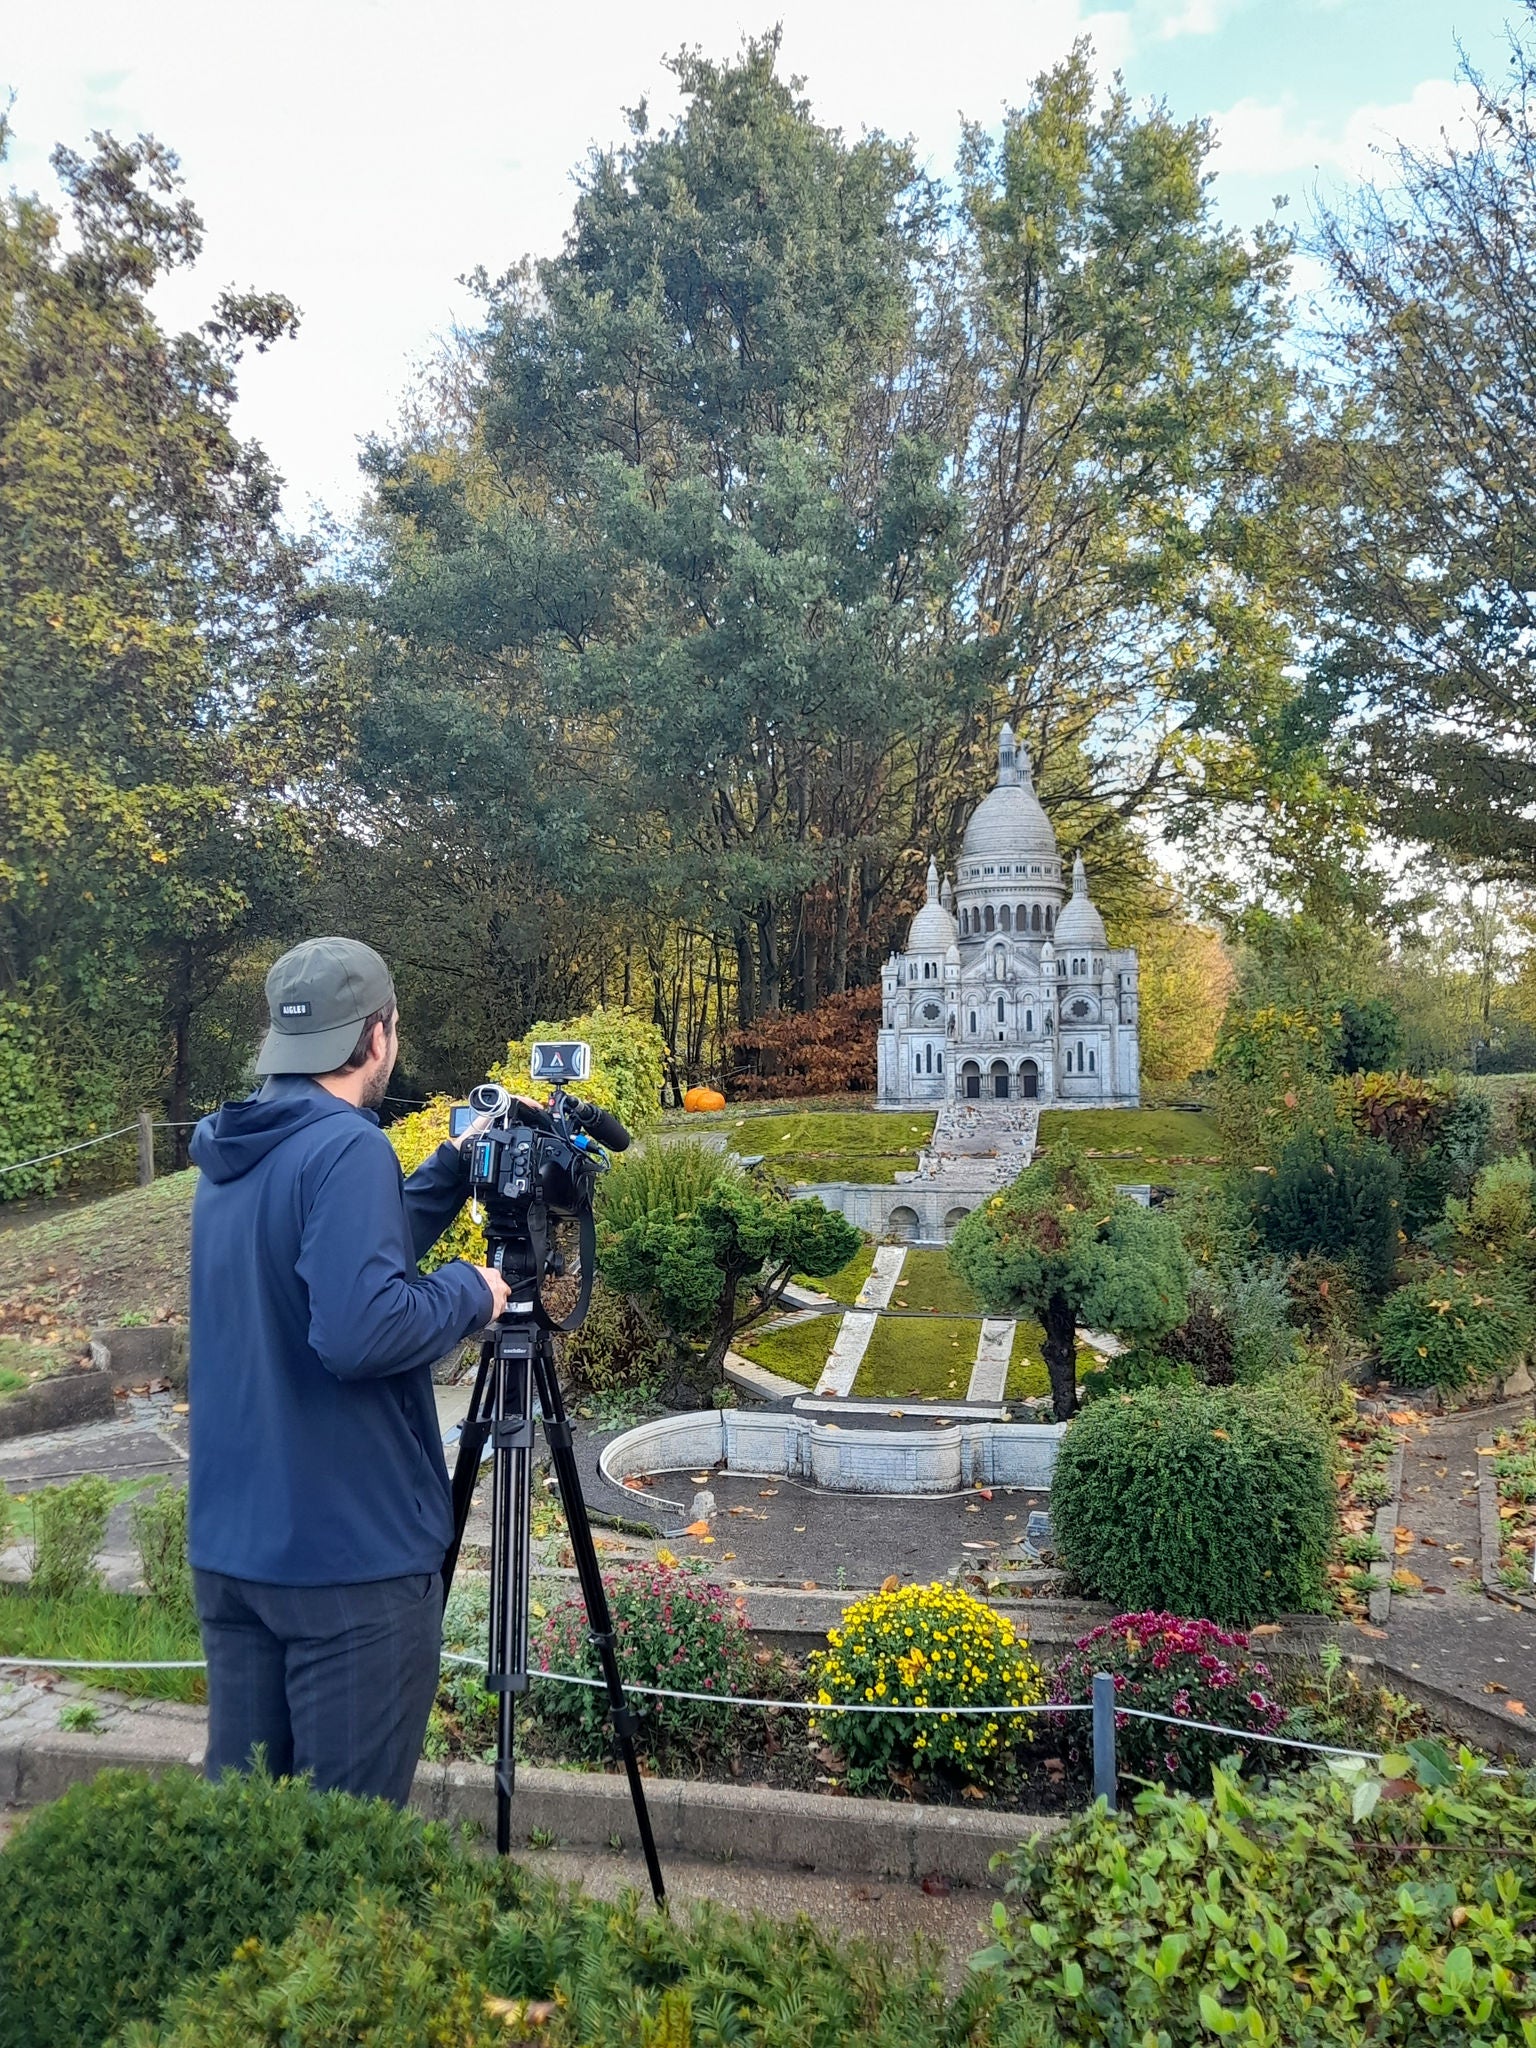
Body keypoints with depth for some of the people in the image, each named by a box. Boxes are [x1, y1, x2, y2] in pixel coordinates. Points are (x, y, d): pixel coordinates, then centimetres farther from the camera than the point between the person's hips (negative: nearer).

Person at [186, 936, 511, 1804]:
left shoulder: (228, 1157, 8)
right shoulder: (348, 1147, -19)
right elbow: (360, 1328, -28)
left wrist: (454, 1171, 15)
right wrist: (469, 1291, -12)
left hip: (231, 1543, 9)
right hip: (351, 1552, -8)